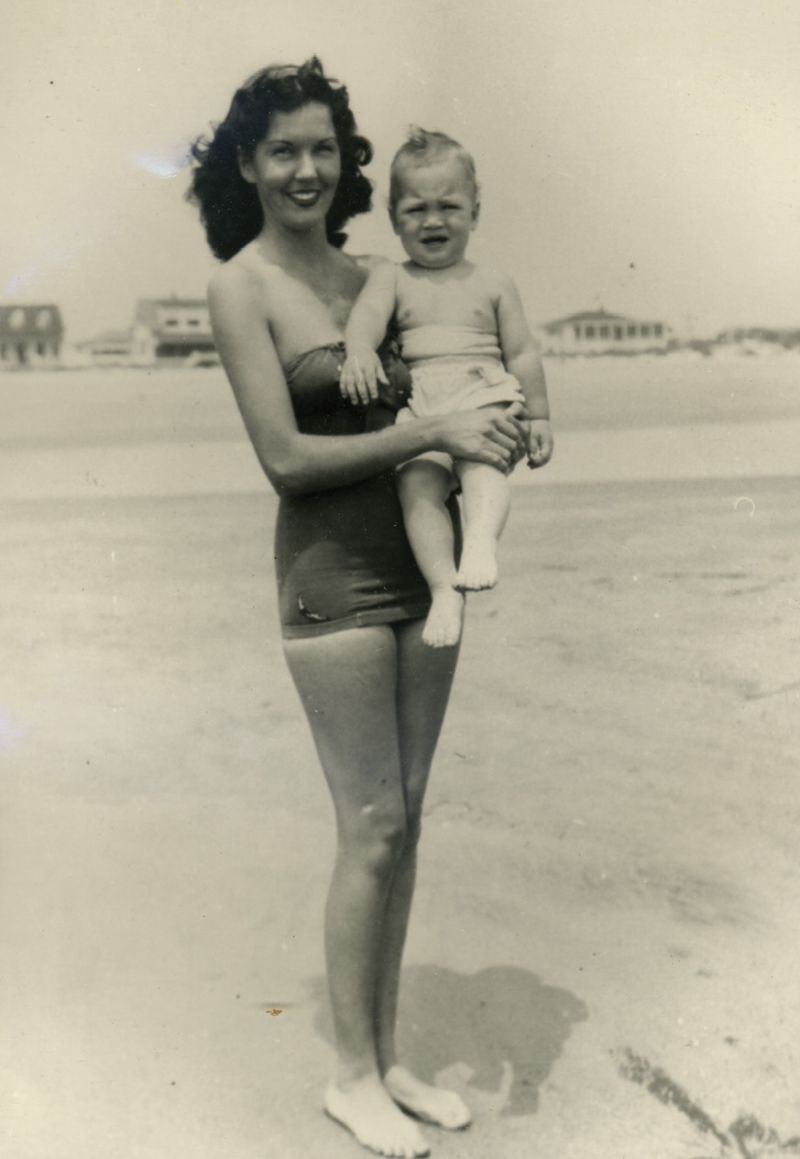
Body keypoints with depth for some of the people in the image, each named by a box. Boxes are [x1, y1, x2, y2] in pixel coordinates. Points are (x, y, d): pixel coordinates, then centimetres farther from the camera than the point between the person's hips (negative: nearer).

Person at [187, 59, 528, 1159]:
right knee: (373, 829, -2)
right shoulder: (240, 285, -7)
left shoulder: (373, 276, 10)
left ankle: (387, 1060, 26)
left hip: (419, 562, 6)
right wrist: (433, 433, -17)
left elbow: (456, 373, 22)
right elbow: (286, 458, -14)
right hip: (331, 572, -6)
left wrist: (503, 425, 0)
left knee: (402, 821, 10)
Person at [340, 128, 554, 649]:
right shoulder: (390, 277, 16)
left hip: (485, 397, 0)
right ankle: (445, 587, -30)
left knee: (485, 465, -32)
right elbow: (368, 314, -4)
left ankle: (481, 541, -50)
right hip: (418, 410, 1)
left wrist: (539, 417, 10)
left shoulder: (493, 284, 17)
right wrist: (360, 352, -26)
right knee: (416, 483, -25)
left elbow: (523, 354, 15)